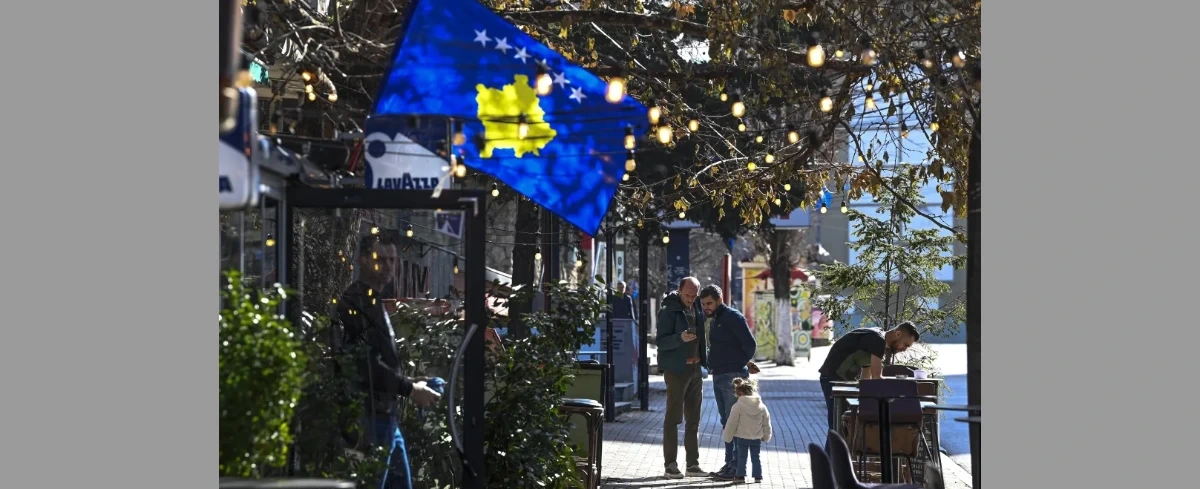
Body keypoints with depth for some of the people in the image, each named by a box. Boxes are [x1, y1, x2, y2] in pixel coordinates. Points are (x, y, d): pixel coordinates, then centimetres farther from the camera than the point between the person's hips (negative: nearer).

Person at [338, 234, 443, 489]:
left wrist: (411, 384, 9)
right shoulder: (353, 304, -11)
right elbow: (365, 365, -20)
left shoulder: (376, 304, 21)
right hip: (369, 418, -10)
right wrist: (409, 389, -14)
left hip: (386, 417, 10)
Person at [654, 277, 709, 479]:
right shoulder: (669, 311, -10)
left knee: (693, 420, 10)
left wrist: (704, 359, 9)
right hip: (676, 369, -7)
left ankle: (693, 464, 15)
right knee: (673, 418, -3)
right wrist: (680, 338, -32)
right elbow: (661, 341, -15)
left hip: (695, 369, 7)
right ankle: (670, 464, 2)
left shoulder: (696, 309, 11)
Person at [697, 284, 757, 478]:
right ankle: (730, 463, 17)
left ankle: (736, 465, -6)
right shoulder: (715, 319, 17)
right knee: (726, 421, 12)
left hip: (733, 376, -9)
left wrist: (741, 363, -3)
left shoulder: (733, 317, -11)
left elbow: (750, 344, -15)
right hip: (719, 377, 9)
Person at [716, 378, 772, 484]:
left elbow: (731, 424, -8)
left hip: (742, 437, -3)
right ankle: (758, 476, 13)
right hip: (757, 438, 3)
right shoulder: (762, 407, 1)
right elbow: (766, 424, 8)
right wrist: (766, 436, 22)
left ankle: (740, 475, 4)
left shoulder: (737, 407, -12)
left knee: (741, 457, 5)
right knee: (755, 457, 11)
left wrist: (727, 437, 3)